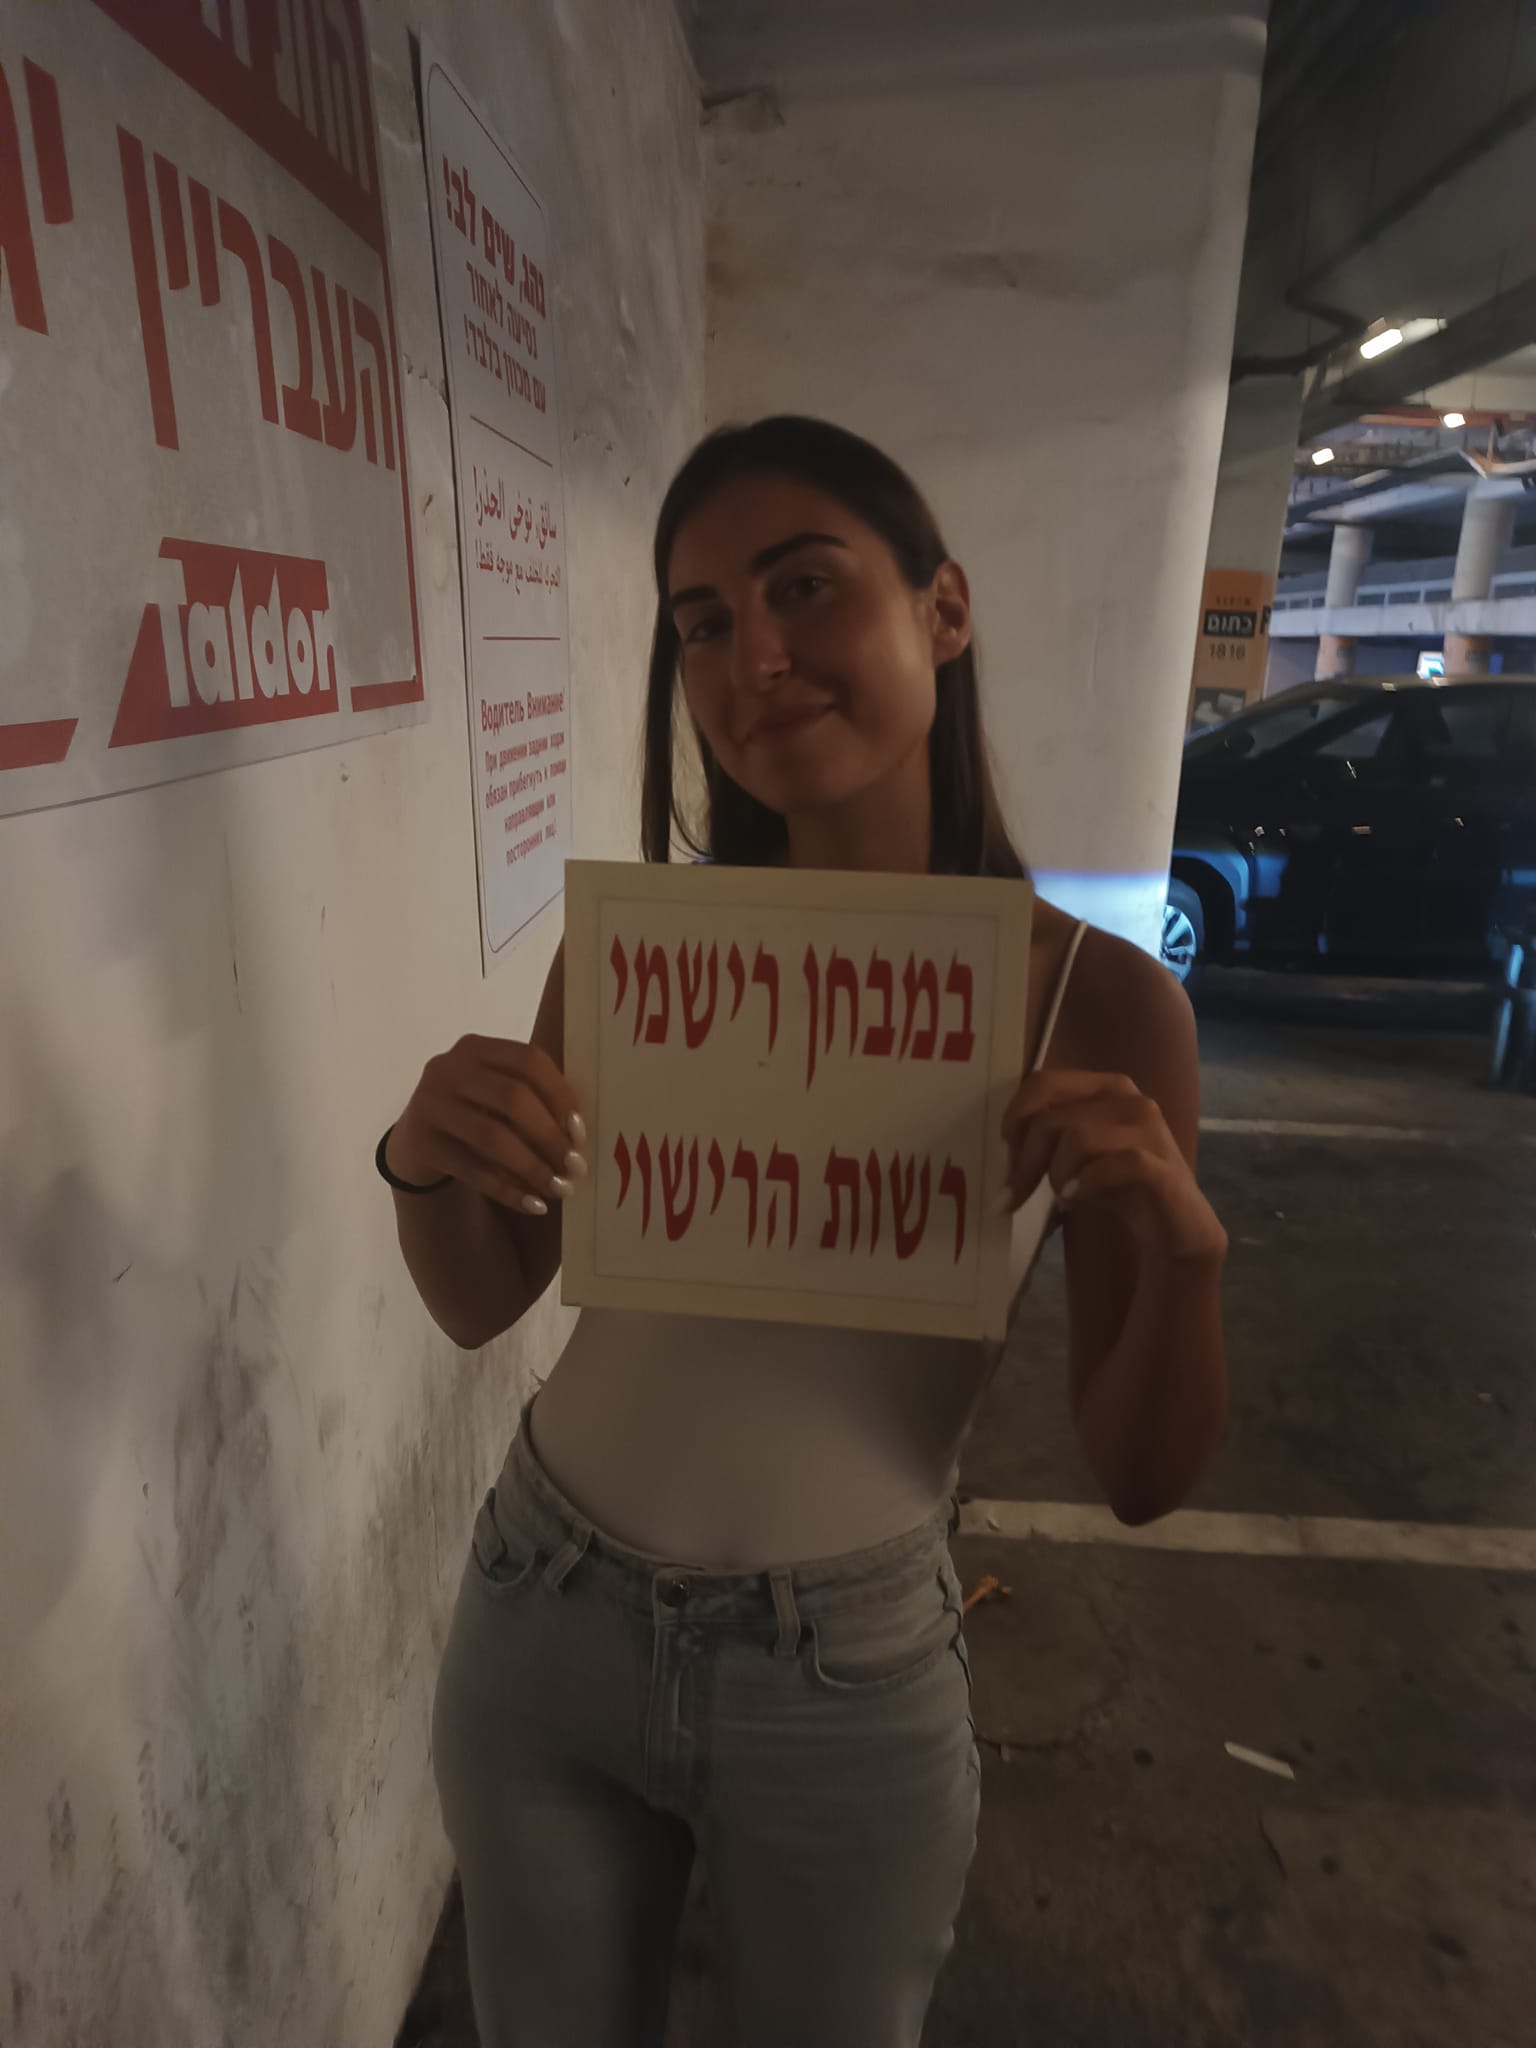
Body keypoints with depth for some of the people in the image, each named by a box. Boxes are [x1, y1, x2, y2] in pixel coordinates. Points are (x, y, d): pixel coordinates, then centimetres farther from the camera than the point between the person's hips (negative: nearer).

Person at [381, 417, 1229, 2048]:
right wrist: (429, 1167, -22)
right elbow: (483, 1307, -1)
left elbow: (1139, 1480, -9)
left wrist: (1183, 1247, -28)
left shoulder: (1102, 1004, -16)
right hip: (543, 1619, 3)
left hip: (853, 1677, -1)